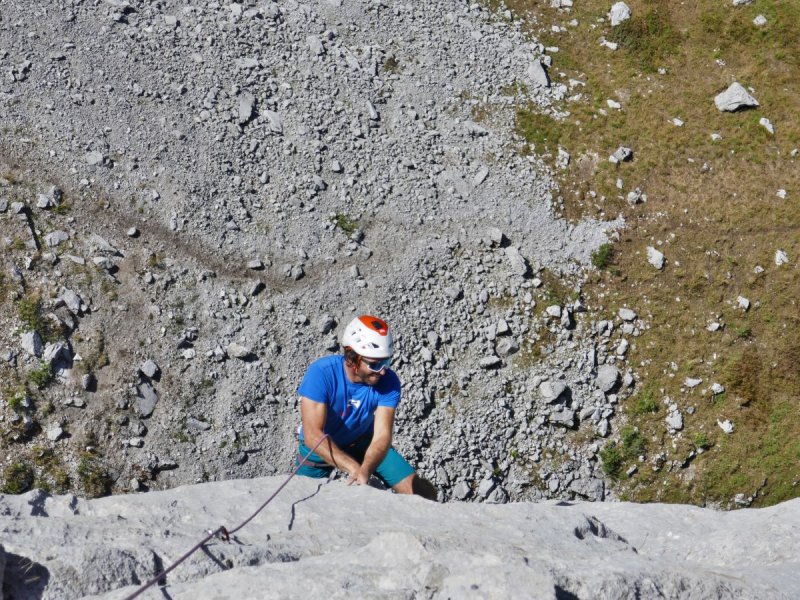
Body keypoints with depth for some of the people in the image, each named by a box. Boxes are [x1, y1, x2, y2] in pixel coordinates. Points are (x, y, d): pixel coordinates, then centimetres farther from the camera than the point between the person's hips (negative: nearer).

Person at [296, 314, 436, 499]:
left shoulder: (389, 382, -27)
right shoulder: (321, 373, -34)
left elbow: (382, 436, -32)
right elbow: (313, 435, -39)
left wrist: (364, 471, -53)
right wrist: (354, 468, -51)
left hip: (363, 443, 1)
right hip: (321, 448, -1)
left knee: (424, 494, -11)